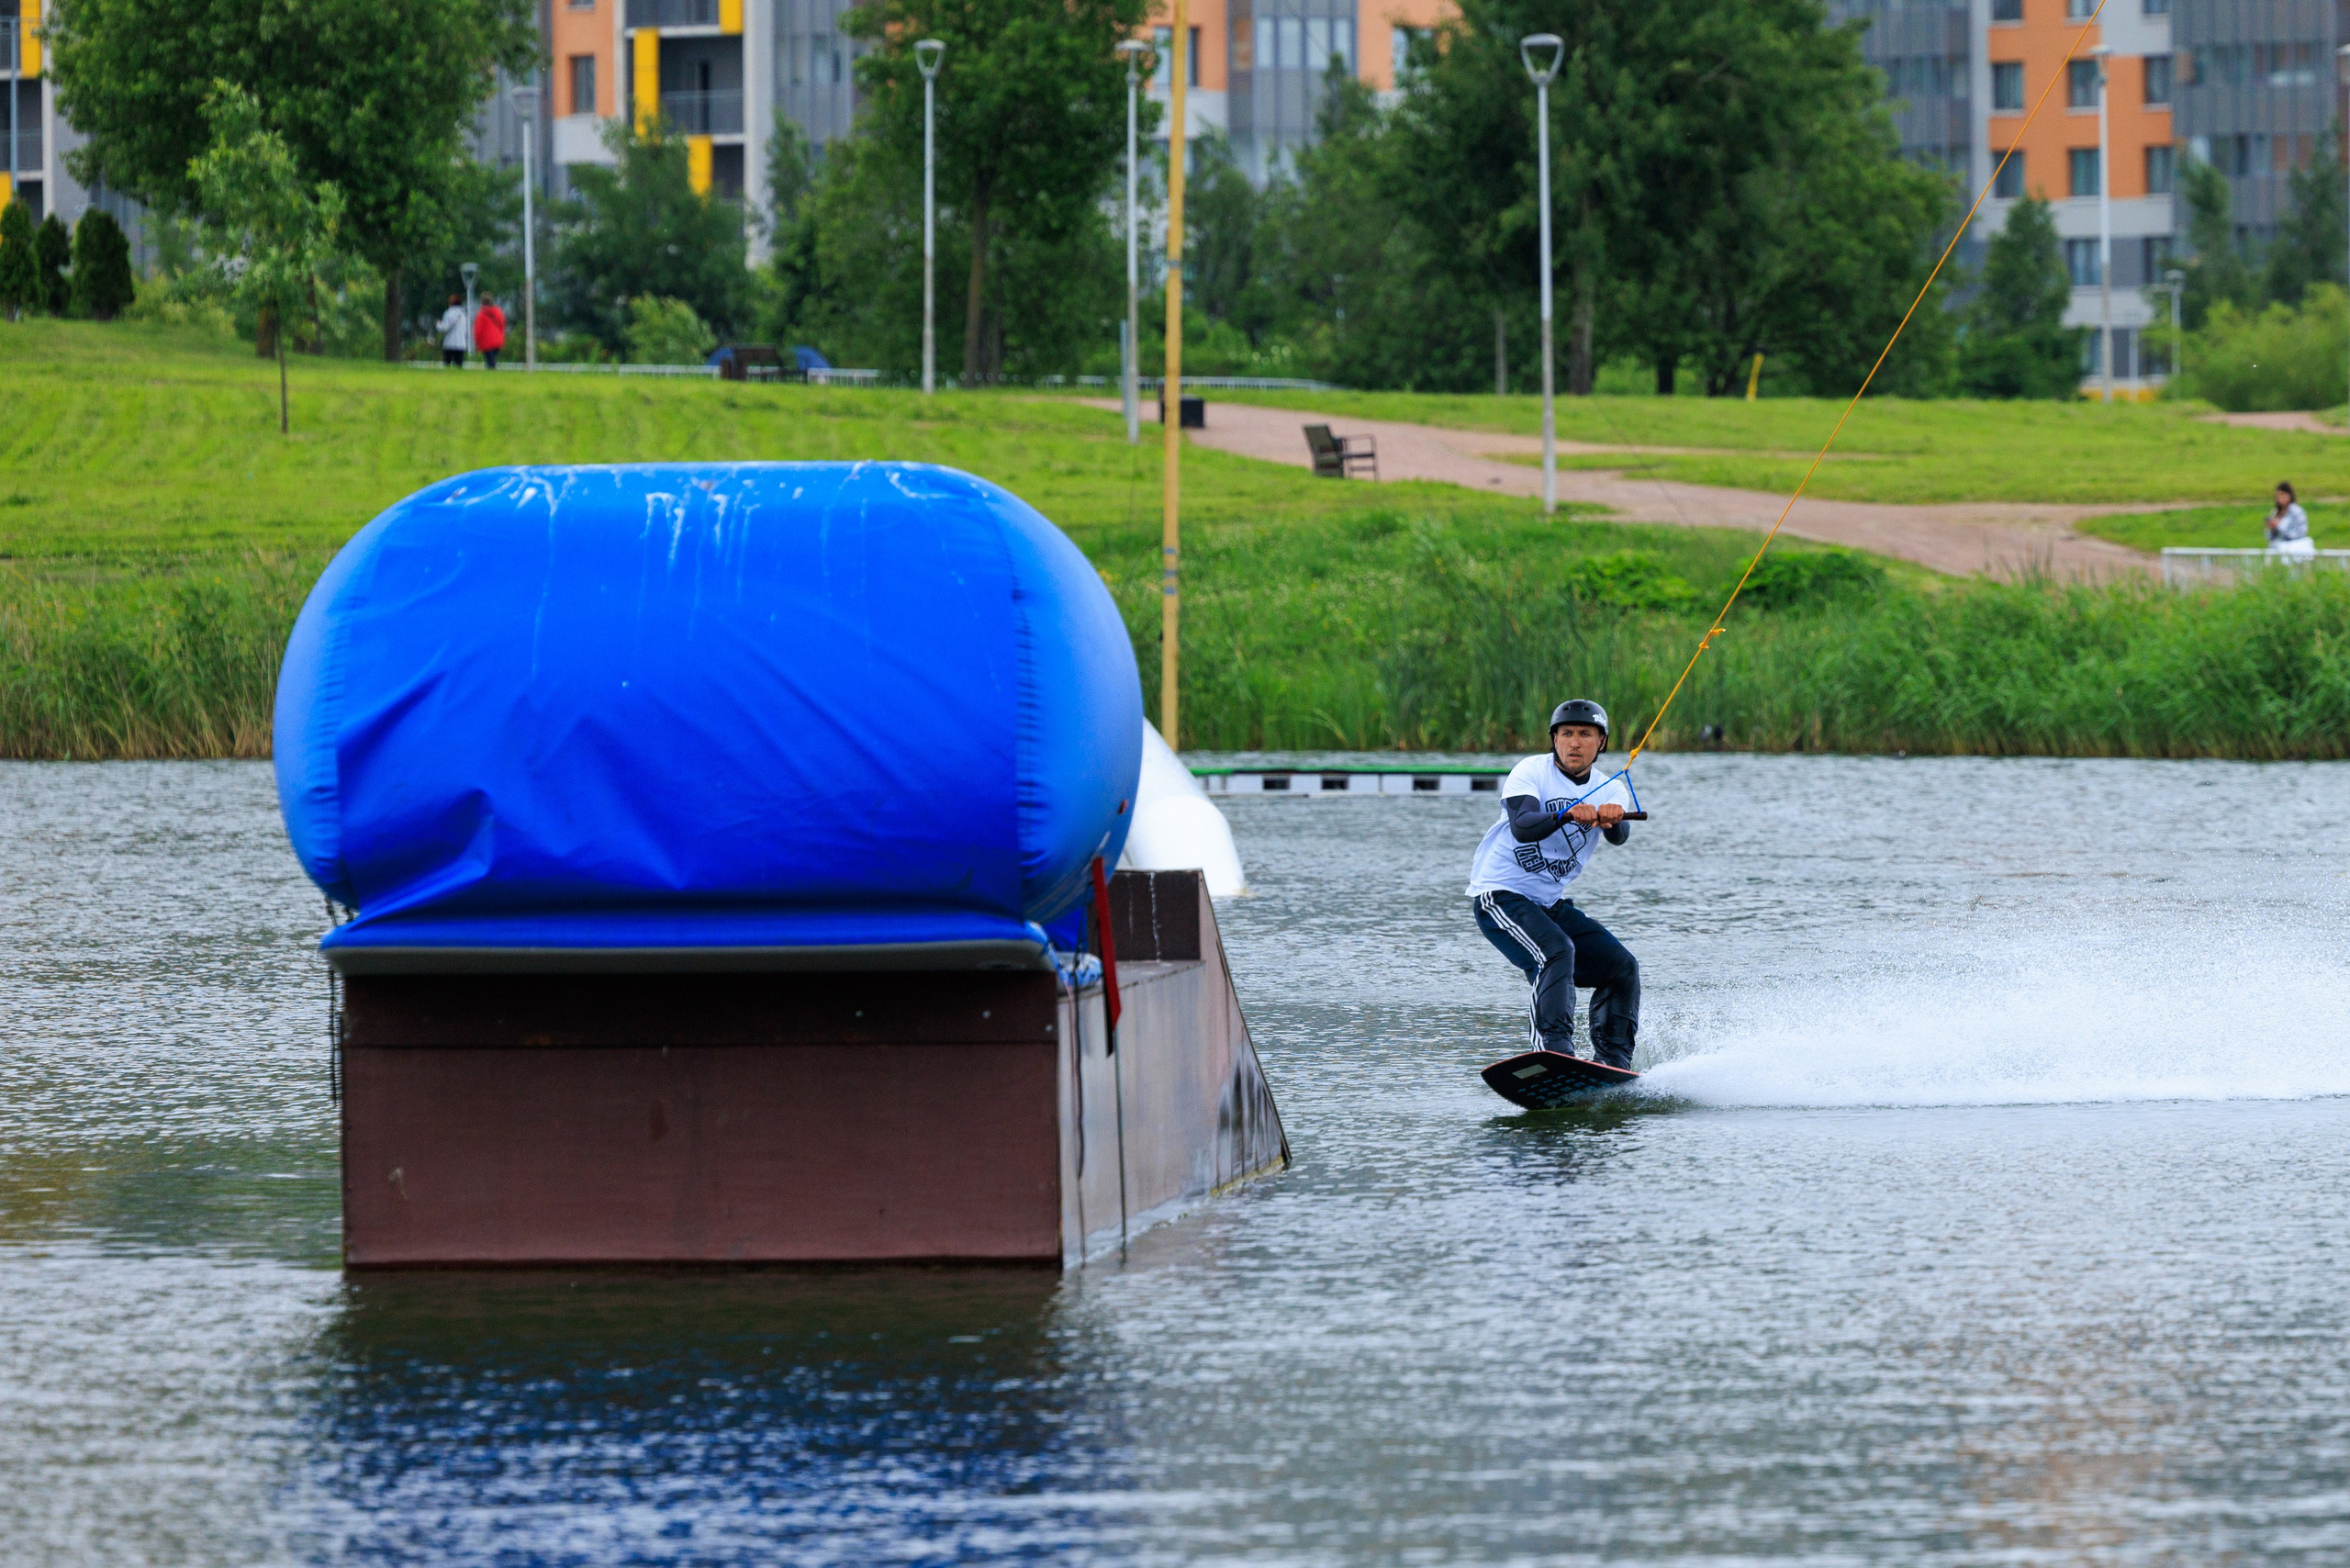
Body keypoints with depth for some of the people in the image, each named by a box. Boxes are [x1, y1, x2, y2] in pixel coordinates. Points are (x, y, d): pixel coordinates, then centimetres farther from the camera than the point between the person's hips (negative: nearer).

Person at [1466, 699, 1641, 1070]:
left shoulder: (1610, 790, 4)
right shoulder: (1531, 772, -10)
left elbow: (1619, 835, -17)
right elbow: (1522, 827, -28)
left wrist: (1613, 819, -41)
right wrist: (1568, 815, -46)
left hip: (1550, 904, 7)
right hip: (1500, 896, -7)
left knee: (1622, 966, 0)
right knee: (1556, 952, -30)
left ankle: (1612, 1061, 6)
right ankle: (1554, 1049, -39)